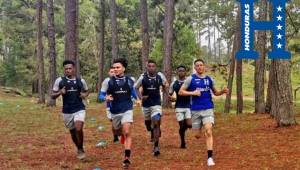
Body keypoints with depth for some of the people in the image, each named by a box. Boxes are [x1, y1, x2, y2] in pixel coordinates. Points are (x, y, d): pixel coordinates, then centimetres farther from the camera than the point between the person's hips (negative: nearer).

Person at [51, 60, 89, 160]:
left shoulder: (81, 81, 1)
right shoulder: (59, 80, -3)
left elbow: (86, 91, 18)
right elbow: (53, 96, 1)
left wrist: (85, 95, -5)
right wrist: (60, 92, -19)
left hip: (79, 109, -1)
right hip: (67, 111, 1)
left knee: (79, 129, -21)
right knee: (72, 132, 13)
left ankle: (81, 149, 3)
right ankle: (79, 149, 38)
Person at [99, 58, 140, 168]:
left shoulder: (129, 80, -3)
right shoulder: (109, 81, -7)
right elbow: (102, 96, -1)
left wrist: (136, 99, 17)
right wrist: (106, 98, -21)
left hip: (127, 110, -2)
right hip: (115, 111, 2)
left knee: (126, 132, -18)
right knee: (119, 133, 17)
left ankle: (127, 158, -17)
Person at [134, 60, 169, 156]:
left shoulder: (160, 76, -8)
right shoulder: (143, 77, -9)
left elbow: (165, 85, 12)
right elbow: (136, 87, 2)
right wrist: (140, 97, -11)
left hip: (156, 104, -2)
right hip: (146, 103, 2)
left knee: (156, 123, -13)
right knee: (147, 122, 15)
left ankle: (156, 146, -10)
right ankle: (152, 134, 49)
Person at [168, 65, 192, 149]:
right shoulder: (174, 83, 5)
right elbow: (169, 95, 11)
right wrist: (171, 98, -11)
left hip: (188, 106, 0)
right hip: (179, 107, 1)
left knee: (189, 124, -15)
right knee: (181, 125, 1)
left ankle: (184, 126, 20)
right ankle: (182, 142, 18)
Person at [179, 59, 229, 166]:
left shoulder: (209, 79, 7)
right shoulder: (190, 79, -1)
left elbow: (215, 92, 19)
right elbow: (181, 92, -2)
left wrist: (223, 91, -2)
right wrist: (193, 93, -16)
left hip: (208, 109, 1)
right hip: (196, 110, 0)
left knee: (208, 132, -15)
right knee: (197, 134, 8)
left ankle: (210, 157, -17)